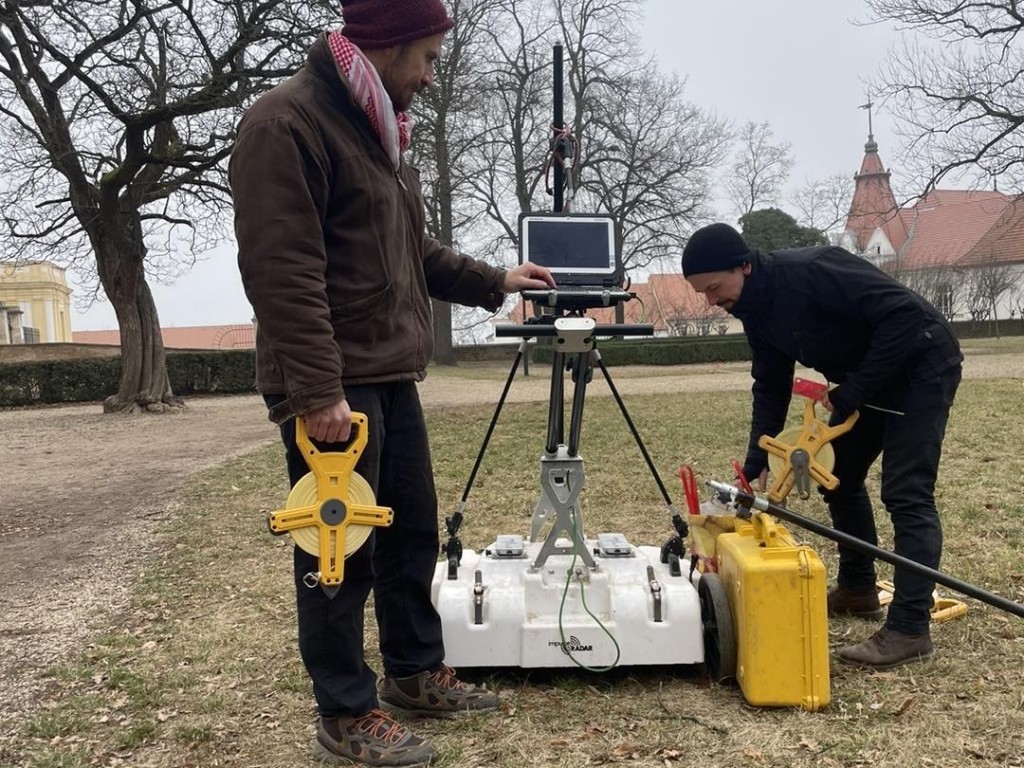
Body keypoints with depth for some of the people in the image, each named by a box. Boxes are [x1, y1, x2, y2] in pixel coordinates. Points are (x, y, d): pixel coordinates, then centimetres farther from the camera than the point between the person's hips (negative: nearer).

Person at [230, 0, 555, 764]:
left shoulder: (378, 131, 18)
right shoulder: (288, 122, -13)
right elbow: (283, 273, -21)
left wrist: (495, 282, 23)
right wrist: (316, 389, -25)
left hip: (391, 377, 9)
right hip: (334, 387, -9)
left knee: (411, 533, 15)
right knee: (341, 552, 0)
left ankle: (416, 673, 31)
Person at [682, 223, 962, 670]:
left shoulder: (811, 271, -30)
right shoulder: (756, 310, -3)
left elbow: (905, 313, -31)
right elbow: (770, 387, 4)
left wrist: (853, 392, -26)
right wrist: (755, 465, -3)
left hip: (921, 365, -9)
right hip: (865, 380, 9)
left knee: (906, 495, -13)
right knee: (839, 479, 14)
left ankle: (909, 629, -10)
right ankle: (857, 590, 29)